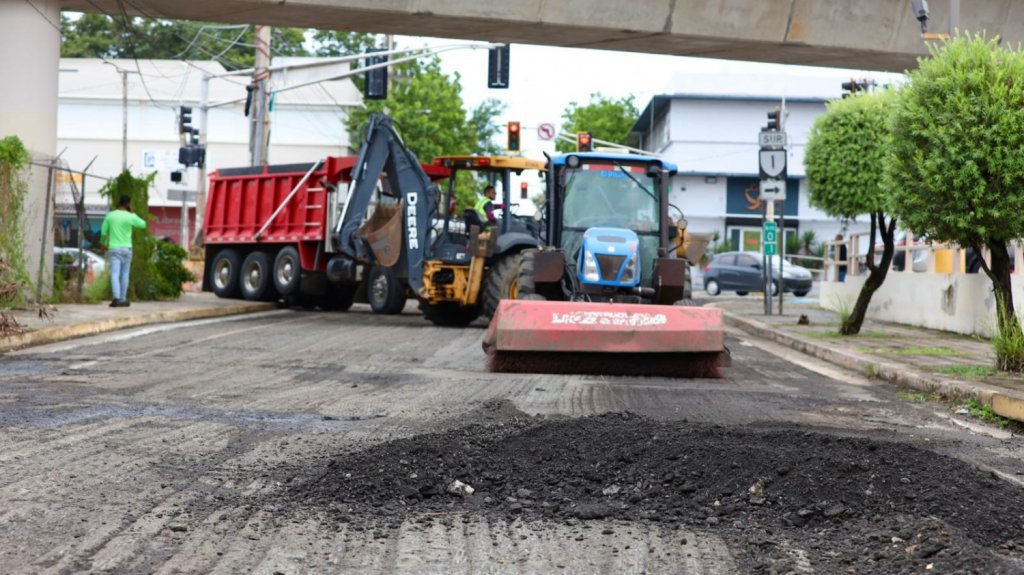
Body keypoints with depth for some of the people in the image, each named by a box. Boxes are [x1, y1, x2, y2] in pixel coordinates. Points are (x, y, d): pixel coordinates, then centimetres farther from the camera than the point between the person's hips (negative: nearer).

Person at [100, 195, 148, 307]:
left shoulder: (110, 216, 0)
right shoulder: (130, 217, -5)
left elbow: (104, 232, 6)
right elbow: (143, 224, 10)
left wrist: (103, 243, 24)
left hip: (113, 248, 0)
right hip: (126, 248, 0)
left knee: (115, 274, -7)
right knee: (124, 274, 10)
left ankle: (116, 298, -23)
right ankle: (123, 299, 14)